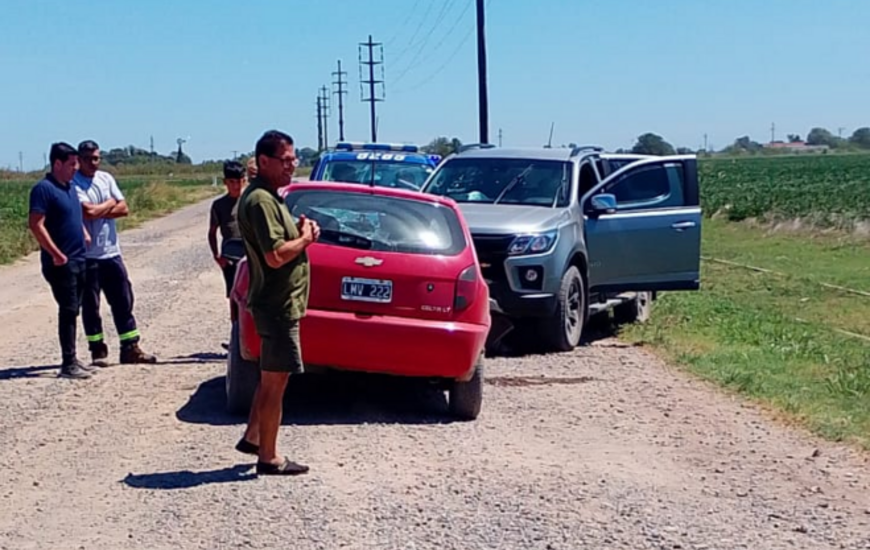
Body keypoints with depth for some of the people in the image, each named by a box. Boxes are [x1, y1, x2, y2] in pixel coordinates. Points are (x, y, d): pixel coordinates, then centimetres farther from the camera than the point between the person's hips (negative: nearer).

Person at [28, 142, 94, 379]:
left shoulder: (70, 187, 14)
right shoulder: (44, 189, -13)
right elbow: (35, 224, -20)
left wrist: (85, 234, 12)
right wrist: (56, 253, -21)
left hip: (78, 260, 9)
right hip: (60, 262, -9)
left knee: (73, 310, 12)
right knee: (68, 310, -7)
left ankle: (72, 359, 19)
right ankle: (68, 364, -3)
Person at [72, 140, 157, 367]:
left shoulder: (106, 178, 9)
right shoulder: (73, 183, -9)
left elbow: (124, 208, 4)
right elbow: (88, 211, -21)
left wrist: (99, 211, -10)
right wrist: (110, 204, -4)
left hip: (111, 251, 5)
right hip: (87, 254, -5)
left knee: (123, 300, 7)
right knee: (90, 304, 3)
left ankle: (130, 348, 13)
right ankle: (98, 351, 12)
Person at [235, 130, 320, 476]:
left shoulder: (268, 196, 13)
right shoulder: (261, 201, -19)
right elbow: (276, 256, -27)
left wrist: (300, 232, 5)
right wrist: (305, 238, -12)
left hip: (278, 302, 11)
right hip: (278, 305, -11)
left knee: (272, 378, 20)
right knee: (275, 380, -3)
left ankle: (253, 438, 30)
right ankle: (269, 458, 5)